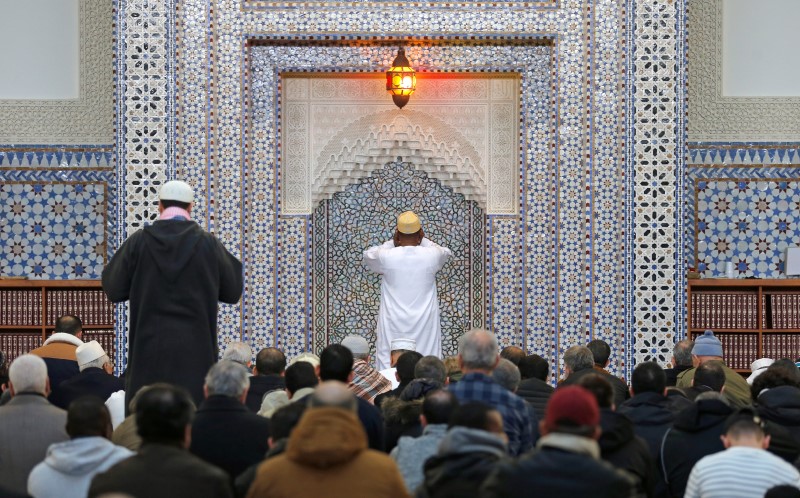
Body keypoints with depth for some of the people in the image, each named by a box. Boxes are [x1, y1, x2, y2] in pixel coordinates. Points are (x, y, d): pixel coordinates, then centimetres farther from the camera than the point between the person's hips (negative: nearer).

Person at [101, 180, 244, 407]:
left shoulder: (138, 242, -3)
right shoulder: (208, 244, -3)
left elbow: (114, 291, 3)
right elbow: (233, 292, 6)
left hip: (149, 348, 0)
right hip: (195, 349, 0)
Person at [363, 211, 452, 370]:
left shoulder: (386, 256, -10)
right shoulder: (431, 255, -7)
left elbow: (368, 255, 13)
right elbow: (446, 252, 18)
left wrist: (392, 243, 11)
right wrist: (423, 240, 15)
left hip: (393, 324, -1)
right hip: (424, 325, 1)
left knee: (389, 366, 2)